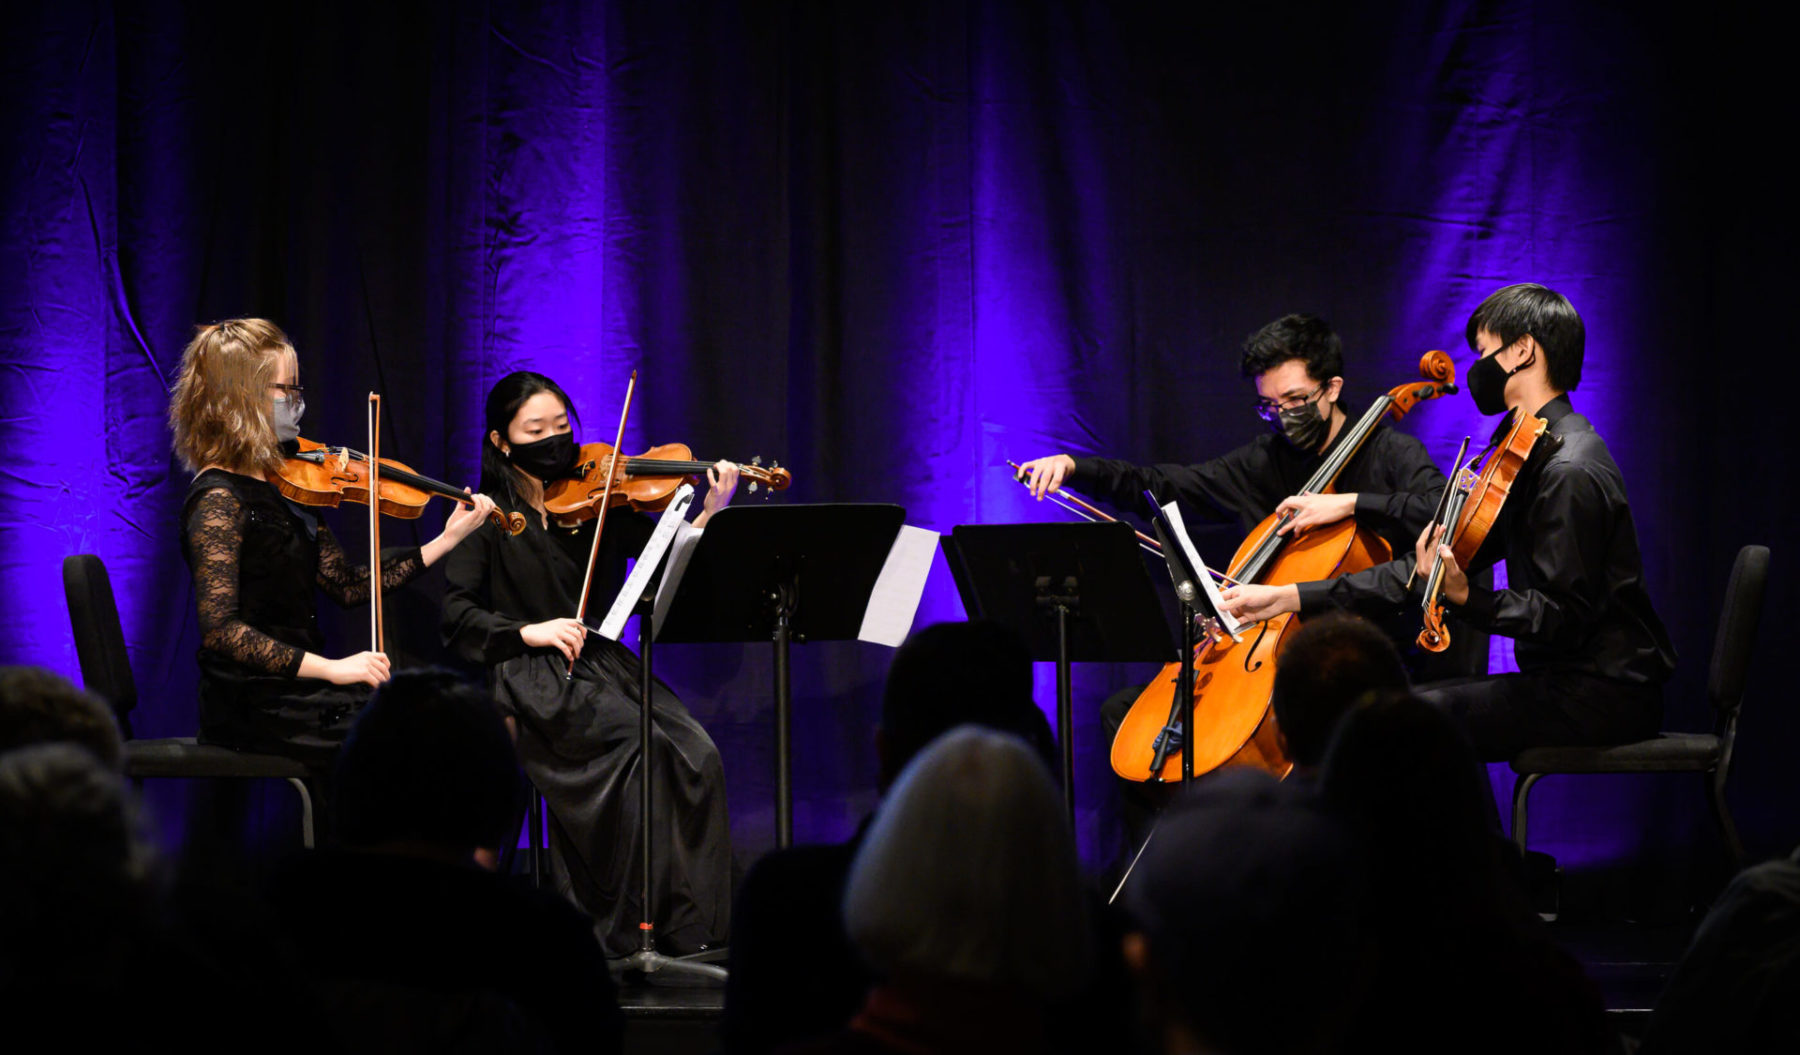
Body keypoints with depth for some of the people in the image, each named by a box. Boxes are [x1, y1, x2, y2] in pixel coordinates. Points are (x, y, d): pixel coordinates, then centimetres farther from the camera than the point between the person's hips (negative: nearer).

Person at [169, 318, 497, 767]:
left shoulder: (284, 488, 13)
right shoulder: (218, 501, -14)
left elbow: (348, 586, 13)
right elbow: (219, 628, -22)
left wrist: (448, 539, 8)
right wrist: (328, 667, -26)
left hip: (297, 689, 8)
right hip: (254, 708, -8)